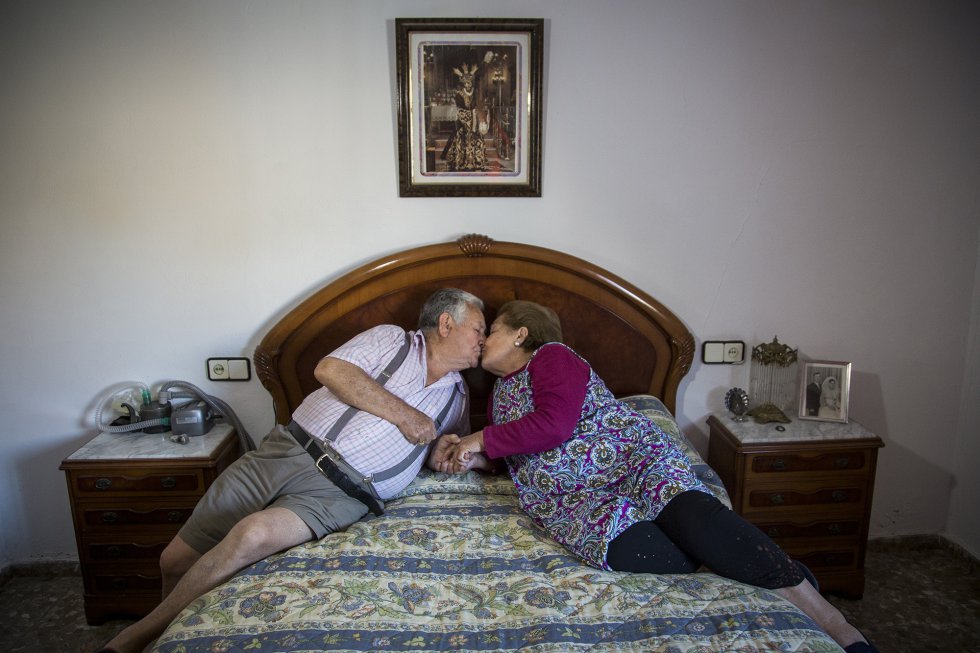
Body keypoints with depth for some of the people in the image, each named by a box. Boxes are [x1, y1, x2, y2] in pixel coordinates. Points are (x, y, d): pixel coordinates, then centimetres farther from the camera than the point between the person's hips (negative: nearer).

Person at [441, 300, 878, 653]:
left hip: (625, 452, -4)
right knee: (630, 549, -28)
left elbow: (554, 425, -11)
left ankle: (827, 618, -19)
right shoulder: (498, 392, 27)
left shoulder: (551, 356, 4)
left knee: (691, 516, -30)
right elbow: (510, 452, 27)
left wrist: (484, 439, -3)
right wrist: (470, 453, 7)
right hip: (568, 498, 4)